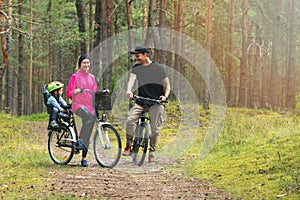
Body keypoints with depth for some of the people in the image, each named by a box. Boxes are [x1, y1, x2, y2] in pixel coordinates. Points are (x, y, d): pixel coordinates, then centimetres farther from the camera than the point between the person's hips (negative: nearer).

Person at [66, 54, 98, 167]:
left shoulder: (91, 77, 16)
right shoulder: (75, 76, 2)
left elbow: (95, 92, 21)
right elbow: (68, 93, -1)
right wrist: (75, 91, -21)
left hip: (90, 106, 5)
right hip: (78, 105, -5)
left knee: (87, 135, 0)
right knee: (90, 117, -37)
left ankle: (84, 158, 6)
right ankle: (80, 140, -29)